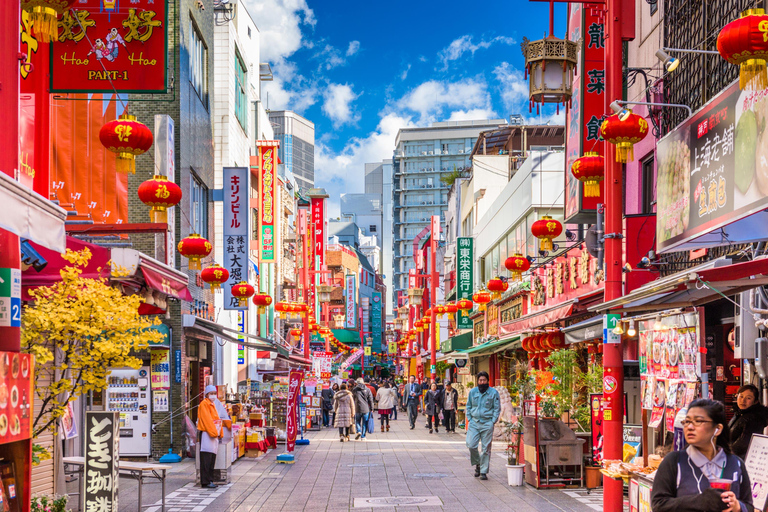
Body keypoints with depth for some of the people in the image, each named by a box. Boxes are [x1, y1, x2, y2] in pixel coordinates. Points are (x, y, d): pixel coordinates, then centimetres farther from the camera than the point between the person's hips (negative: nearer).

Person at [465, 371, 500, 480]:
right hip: (474, 422, 2)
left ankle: (483, 471, 8)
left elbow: (497, 409, 4)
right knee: (471, 445, -7)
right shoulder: (472, 392, 9)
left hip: (487, 423, -2)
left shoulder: (493, 393, 1)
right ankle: (477, 464, 18)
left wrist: (493, 421, -5)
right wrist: (469, 419, 6)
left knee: (486, 448, 0)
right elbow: (468, 406, 17)